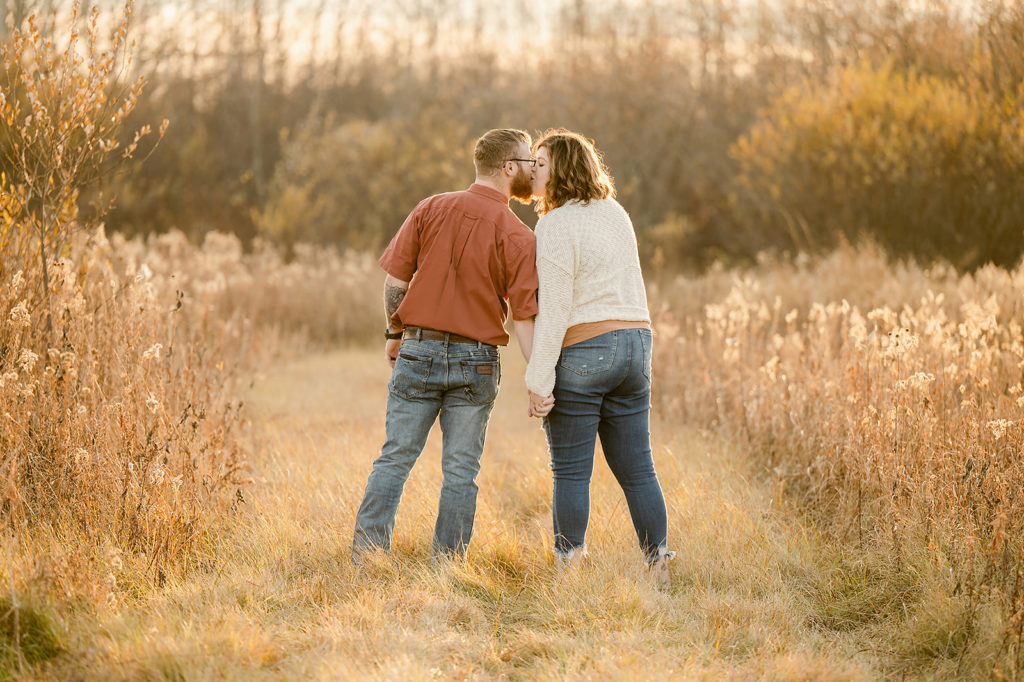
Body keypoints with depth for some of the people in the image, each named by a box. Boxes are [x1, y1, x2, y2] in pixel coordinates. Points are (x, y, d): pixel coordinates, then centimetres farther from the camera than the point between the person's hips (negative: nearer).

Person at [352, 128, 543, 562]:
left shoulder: (431, 209, 1)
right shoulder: (518, 237, -6)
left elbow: (396, 279, 1)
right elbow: (524, 317, -11)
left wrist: (395, 334, 15)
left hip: (418, 350, 2)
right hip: (475, 362, -2)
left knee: (395, 458, 5)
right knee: (460, 470, 6)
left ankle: (366, 557, 1)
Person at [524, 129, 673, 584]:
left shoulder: (556, 225, -12)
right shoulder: (614, 213, 12)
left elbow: (555, 311, -17)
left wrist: (539, 382, -15)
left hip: (580, 355, -7)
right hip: (634, 346, 7)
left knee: (570, 472, 0)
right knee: (636, 469, 10)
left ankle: (569, 568, 1)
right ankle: (659, 567, 11)